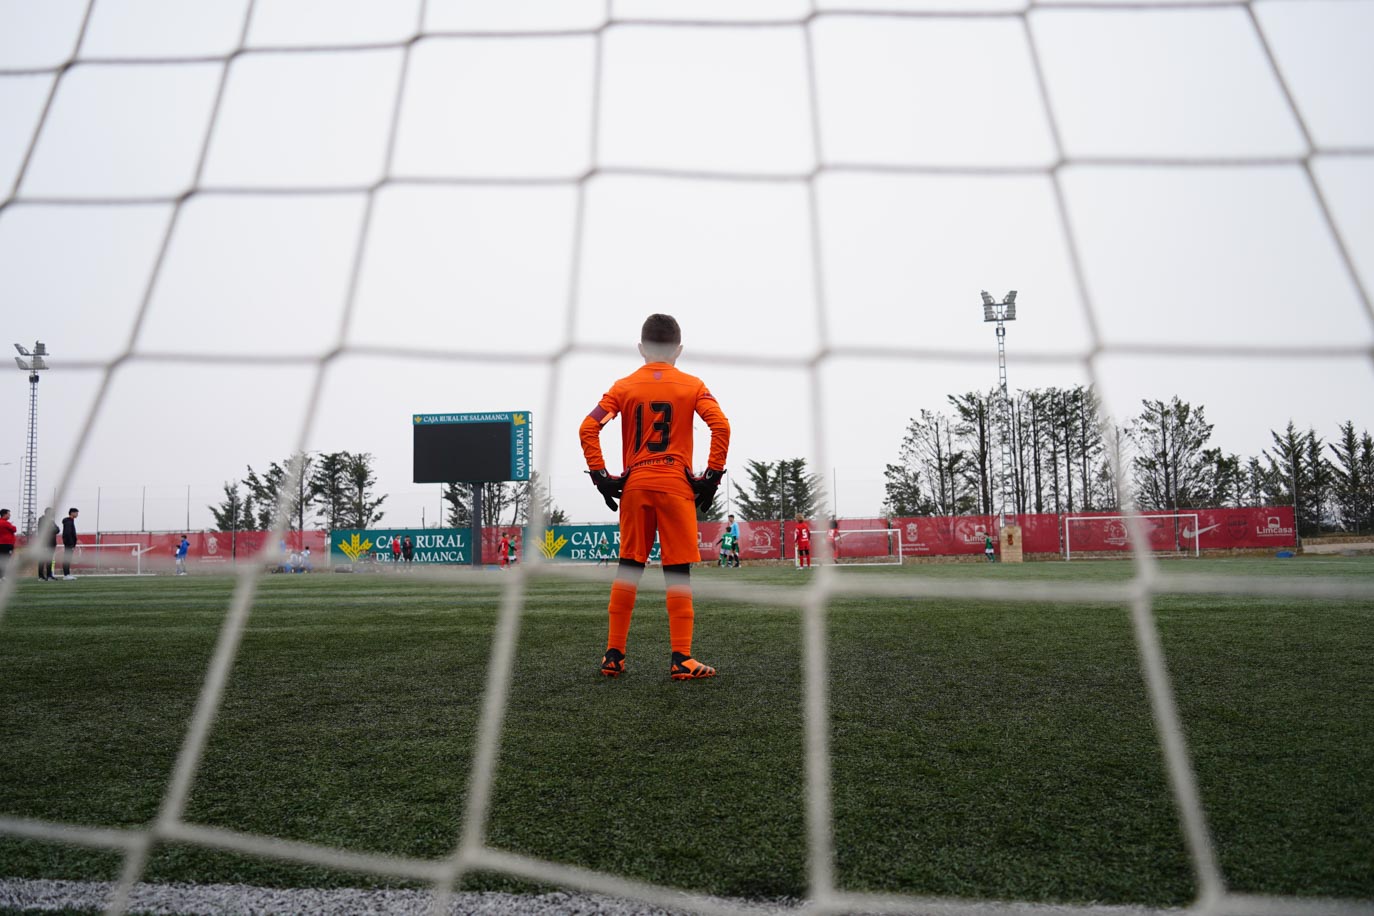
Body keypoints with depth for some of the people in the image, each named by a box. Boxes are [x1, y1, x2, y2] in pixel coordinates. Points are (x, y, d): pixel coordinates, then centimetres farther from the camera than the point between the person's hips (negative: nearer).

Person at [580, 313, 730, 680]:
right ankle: (680, 659, 1)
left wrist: (600, 476, 2)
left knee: (628, 568, 9)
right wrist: (713, 475, -4)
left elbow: (588, 428, -2)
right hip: (676, 484, -2)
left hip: (634, 485, 2)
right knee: (678, 571, 0)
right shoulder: (692, 386, 4)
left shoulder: (624, 386, 8)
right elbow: (721, 426, -9)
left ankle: (614, 655, 14)